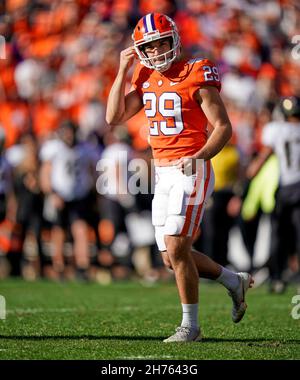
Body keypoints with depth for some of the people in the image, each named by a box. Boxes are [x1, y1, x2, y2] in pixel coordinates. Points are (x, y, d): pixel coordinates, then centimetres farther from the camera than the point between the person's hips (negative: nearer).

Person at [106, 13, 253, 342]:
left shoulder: (196, 77, -9)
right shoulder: (145, 79, 11)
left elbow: (223, 127, -10)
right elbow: (114, 118, 7)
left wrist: (199, 157, -25)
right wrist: (122, 71, 3)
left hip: (190, 172, -7)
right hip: (163, 175, 8)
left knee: (176, 250, -12)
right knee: (171, 257, 8)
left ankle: (190, 325, 0)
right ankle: (234, 281, 29)